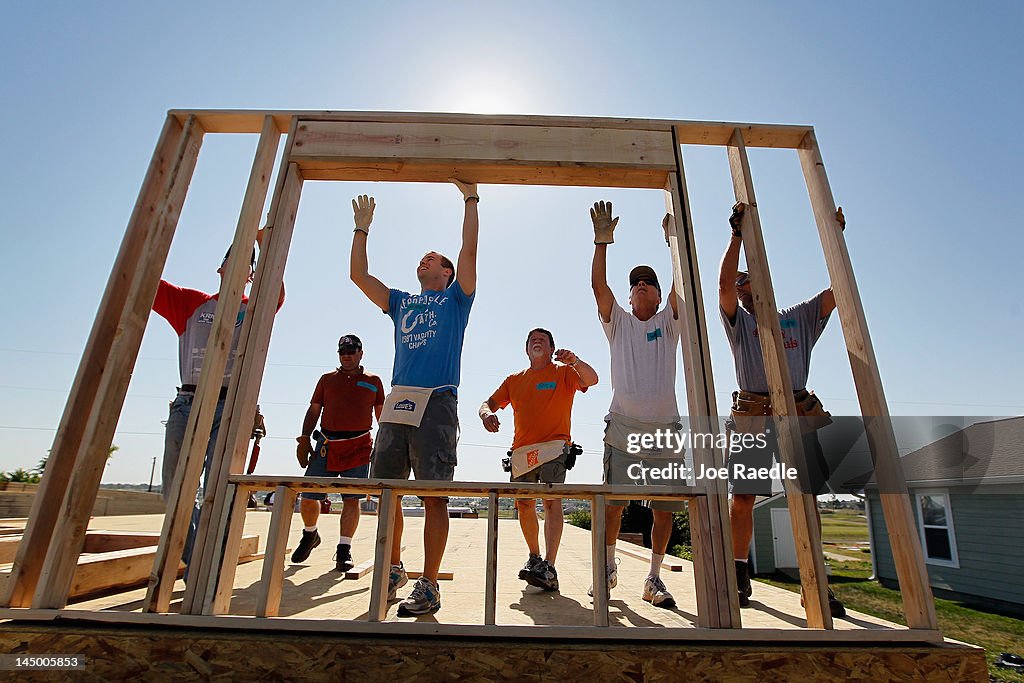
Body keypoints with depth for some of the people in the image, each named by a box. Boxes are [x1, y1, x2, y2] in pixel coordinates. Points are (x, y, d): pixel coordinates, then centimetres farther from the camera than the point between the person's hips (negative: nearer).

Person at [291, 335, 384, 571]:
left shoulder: (373, 381, 12)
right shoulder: (327, 379, 16)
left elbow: (382, 415, 13)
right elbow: (313, 411, 14)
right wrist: (304, 440, 3)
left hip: (359, 446, -2)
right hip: (327, 444, 2)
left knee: (352, 498, -4)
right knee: (309, 496, 2)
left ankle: (344, 551, 7)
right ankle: (309, 534, 31)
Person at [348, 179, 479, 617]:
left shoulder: (455, 298, 13)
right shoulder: (400, 302, 25)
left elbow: (469, 251, 2)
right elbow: (359, 275, 21)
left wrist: (470, 198, 6)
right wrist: (362, 226, 25)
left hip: (437, 405, -5)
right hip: (397, 403, 5)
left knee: (434, 497, -4)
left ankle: (428, 586, 5)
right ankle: (394, 569, 27)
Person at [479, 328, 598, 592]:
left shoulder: (564, 372, 6)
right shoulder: (514, 380, 18)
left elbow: (591, 379, -12)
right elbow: (489, 403, 16)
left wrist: (575, 361, -32)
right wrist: (487, 414, -9)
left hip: (554, 445, -4)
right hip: (522, 449, 4)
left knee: (551, 500, -17)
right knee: (524, 505, 7)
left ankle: (548, 567, -17)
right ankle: (534, 557, 28)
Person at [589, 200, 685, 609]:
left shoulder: (668, 323, 13)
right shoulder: (618, 322, 12)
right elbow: (598, 285, -1)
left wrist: (675, 238, -8)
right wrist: (602, 241, -8)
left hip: (665, 429, 1)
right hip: (623, 428, -1)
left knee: (665, 510, 5)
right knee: (613, 503, 1)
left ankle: (654, 579, 21)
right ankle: (608, 567, 23)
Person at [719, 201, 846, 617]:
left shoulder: (801, 318, 20)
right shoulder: (738, 322, 12)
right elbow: (724, 283, -3)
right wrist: (738, 234, -5)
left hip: (801, 415, 2)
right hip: (752, 418, -2)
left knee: (807, 499, 4)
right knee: (742, 499, -4)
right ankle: (740, 577, 7)